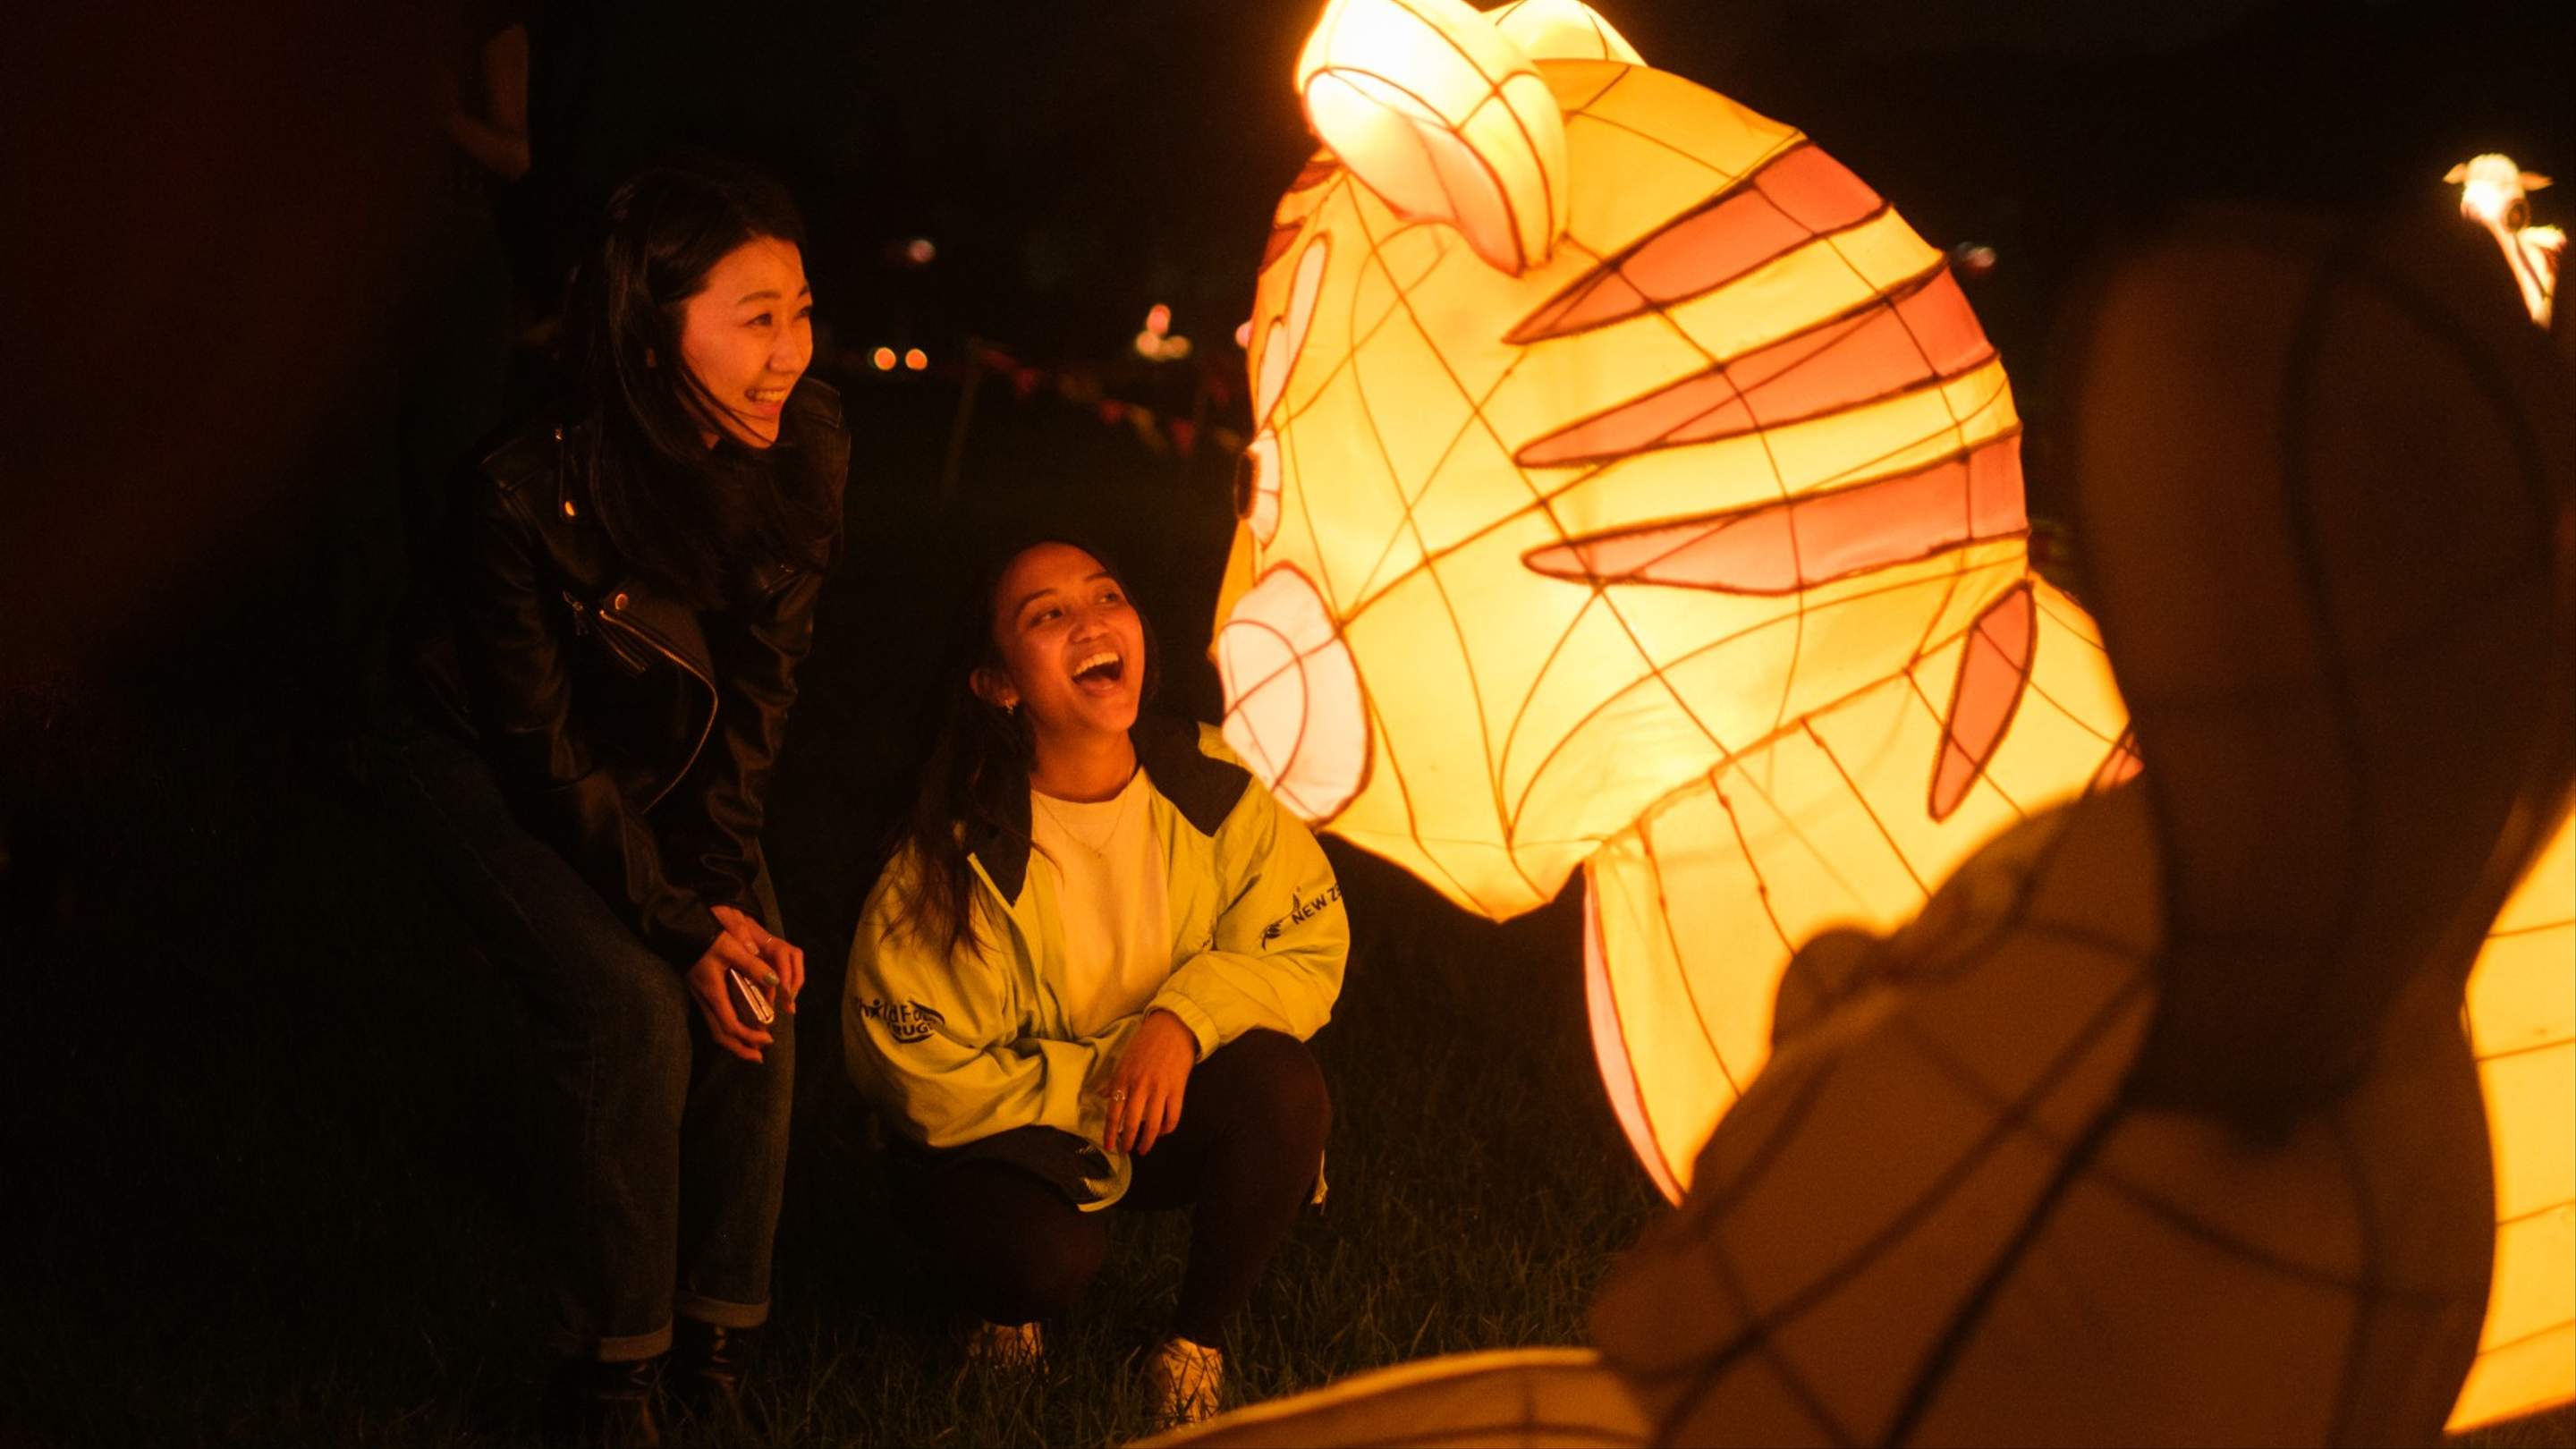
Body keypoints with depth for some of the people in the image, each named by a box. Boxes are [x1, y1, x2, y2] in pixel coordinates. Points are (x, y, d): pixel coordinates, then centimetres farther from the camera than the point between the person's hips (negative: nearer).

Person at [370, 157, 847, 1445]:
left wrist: (728, 890, -13)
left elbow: (758, 695, -8)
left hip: (665, 756, 5)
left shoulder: (804, 454, -19)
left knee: (759, 993, -12)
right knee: (630, 1005, -22)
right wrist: (680, 924, -22)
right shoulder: (528, 498, -33)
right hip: (485, 767, -5)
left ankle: (719, 1337, 7)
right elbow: (547, 751, -23)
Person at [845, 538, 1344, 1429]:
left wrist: (1188, 1014, -27)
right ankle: (1014, 1303, 8)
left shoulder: (1209, 786, -13)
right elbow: (919, 1077, -18)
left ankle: (1199, 1340, -2)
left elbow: (1308, 948, -9)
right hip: (1015, 1137, -3)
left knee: (1284, 1087, -27)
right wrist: (1097, 1087, -20)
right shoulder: (959, 856, -21)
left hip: (1166, 1114, 3)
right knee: (1045, 1257, -33)